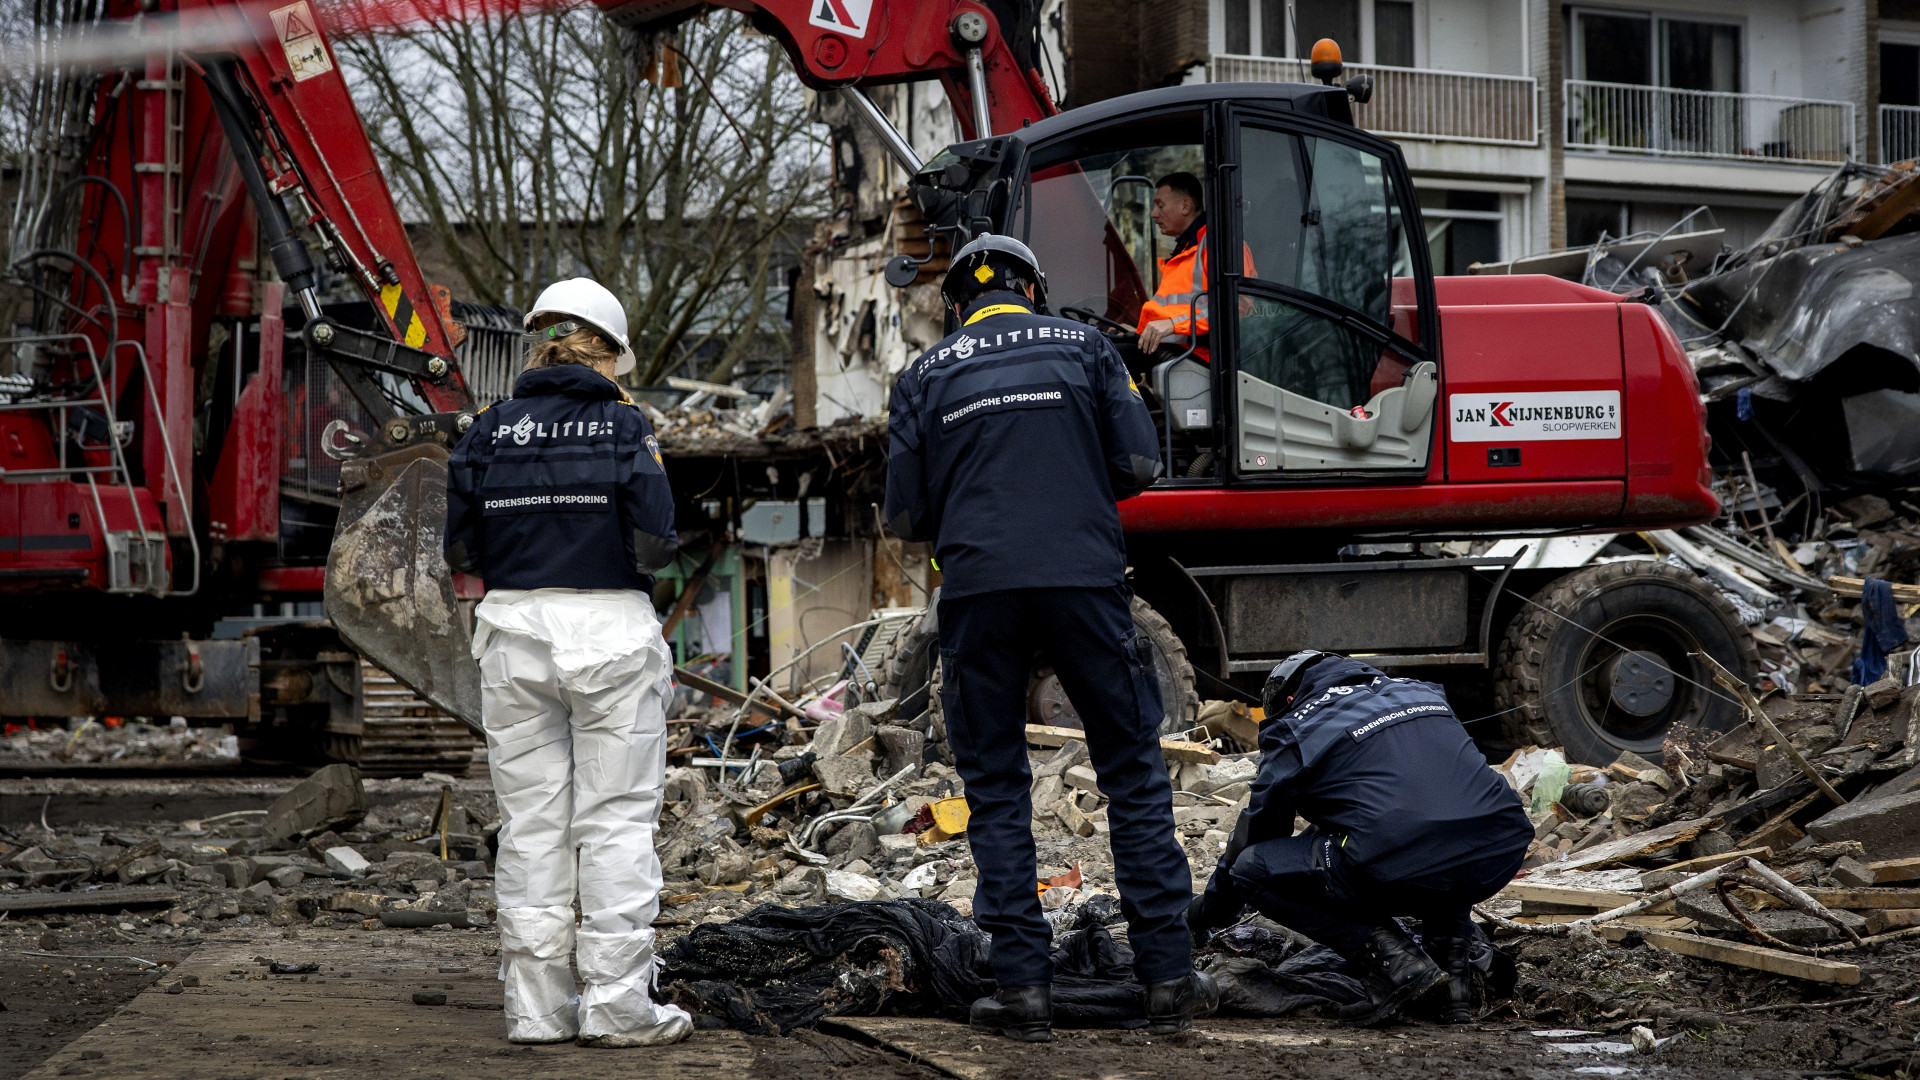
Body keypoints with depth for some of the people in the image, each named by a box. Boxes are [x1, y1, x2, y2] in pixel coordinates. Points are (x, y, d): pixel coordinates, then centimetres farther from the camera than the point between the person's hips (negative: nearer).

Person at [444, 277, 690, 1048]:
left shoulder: (488, 433, 4)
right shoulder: (624, 427, -4)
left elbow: (461, 550, 2)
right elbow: (654, 544, -9)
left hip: (514, 631, 3)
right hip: (610, 631, -3)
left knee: (530, 821, 8)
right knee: (616, 820, 2)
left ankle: (537, 1006, 10)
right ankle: (616, 1004, 1)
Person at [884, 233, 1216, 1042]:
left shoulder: (925, 378, 10)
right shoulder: (1082, 348, 10)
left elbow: (905, 516, 7)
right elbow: (1138, 465, 3)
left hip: (979, 590, 0)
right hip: (1085, 576, 0)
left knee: (995, 788, 9)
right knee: (1134, 774, 8)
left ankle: (1023, 986, 4)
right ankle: (1168, 976, 7)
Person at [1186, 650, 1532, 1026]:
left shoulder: (1296, 731, 14)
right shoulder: (1419, 691, 30)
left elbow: (1253, 835, 24)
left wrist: (1203, 914, 41)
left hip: (1407, 874, -6)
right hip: (1507, 854, 7)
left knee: (1252, 869, 10)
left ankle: (1393, 960, -1)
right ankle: (1454, 953, 18)